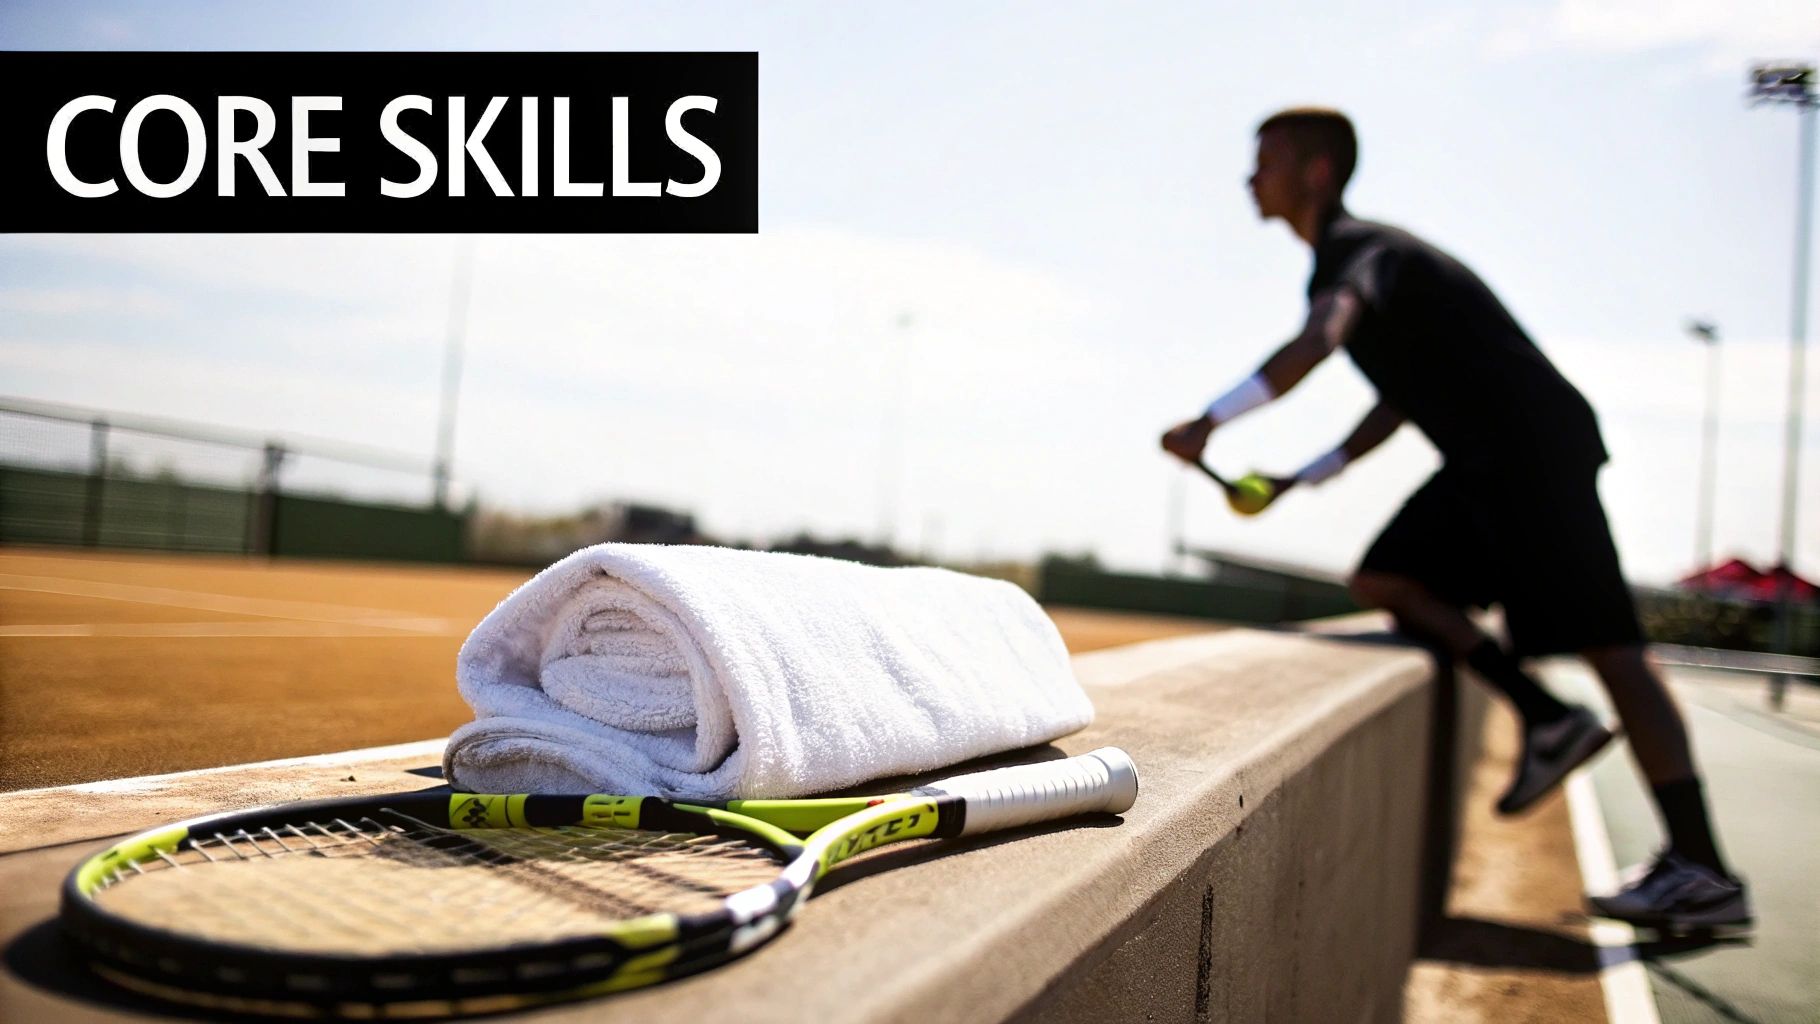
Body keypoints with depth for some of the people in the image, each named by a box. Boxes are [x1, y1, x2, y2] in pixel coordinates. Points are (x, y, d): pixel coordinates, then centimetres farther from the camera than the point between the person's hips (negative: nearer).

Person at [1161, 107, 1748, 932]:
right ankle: (1548, 719, 2)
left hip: (1534, 445, -10)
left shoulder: (1355, 250, -10)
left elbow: (1316, 342, -35)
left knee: (1603, 641, -9)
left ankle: (1704, 873, -2)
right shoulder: (1357, 255, 20)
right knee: (1383, 580, 2)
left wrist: (1210, 422, -35)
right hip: (1486, 460, 10)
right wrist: (1301, 479, 22)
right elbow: (1400, 400, 25)